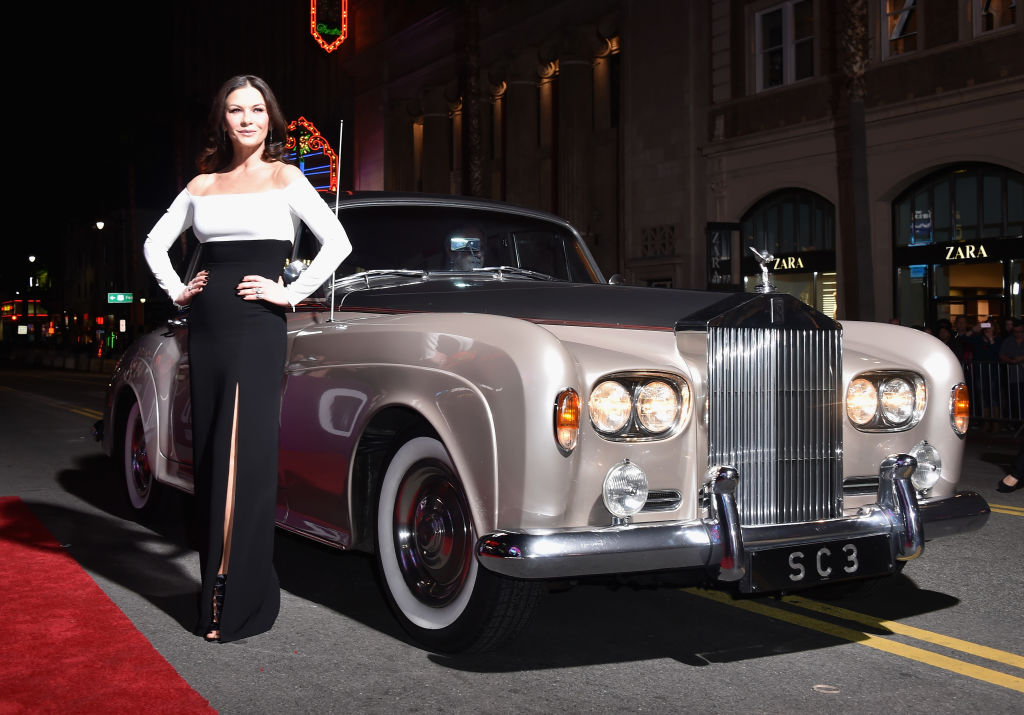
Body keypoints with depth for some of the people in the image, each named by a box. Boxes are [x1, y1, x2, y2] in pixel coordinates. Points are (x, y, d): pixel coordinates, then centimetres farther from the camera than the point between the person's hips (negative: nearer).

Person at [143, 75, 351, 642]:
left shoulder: (284, 178, 2)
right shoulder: (202, 185, 14)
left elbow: (337, 243, -7)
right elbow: (156, 242, 24)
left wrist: (292, 293, -10)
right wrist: (176, 291, 11)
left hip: (257, 327, -5)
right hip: (207, 327, 5)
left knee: (244, 459, -8)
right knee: (210, 457, 7)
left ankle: (241, 602, -4)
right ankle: (216, 588, 16)